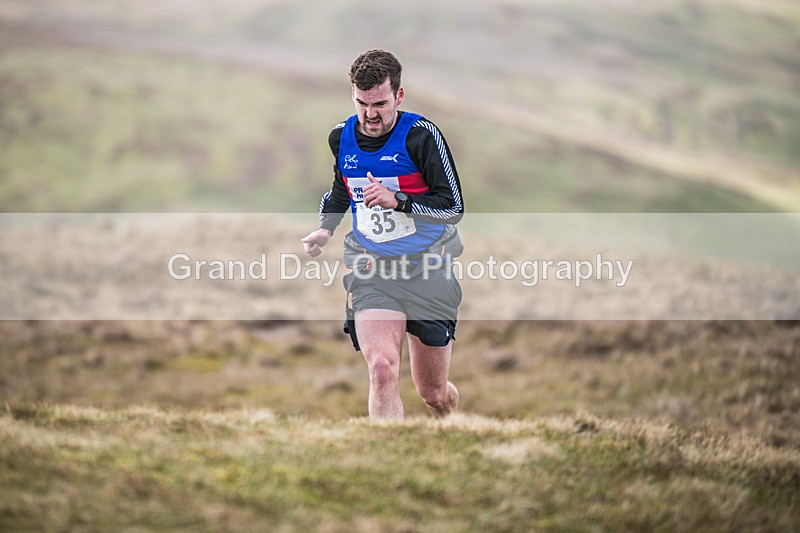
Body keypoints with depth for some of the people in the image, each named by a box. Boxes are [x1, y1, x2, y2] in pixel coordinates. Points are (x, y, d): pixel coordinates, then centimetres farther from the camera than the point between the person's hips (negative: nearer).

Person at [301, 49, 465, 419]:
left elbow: (453, 206, -12)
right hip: (370, 268, 2)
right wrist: (325, 228, 7)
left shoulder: (420, 135, -12)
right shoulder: (340, 138, 2)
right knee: (382, 369, -24)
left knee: (433, 393, 10)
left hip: (426, 270, -2)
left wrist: (397, 200, -24)